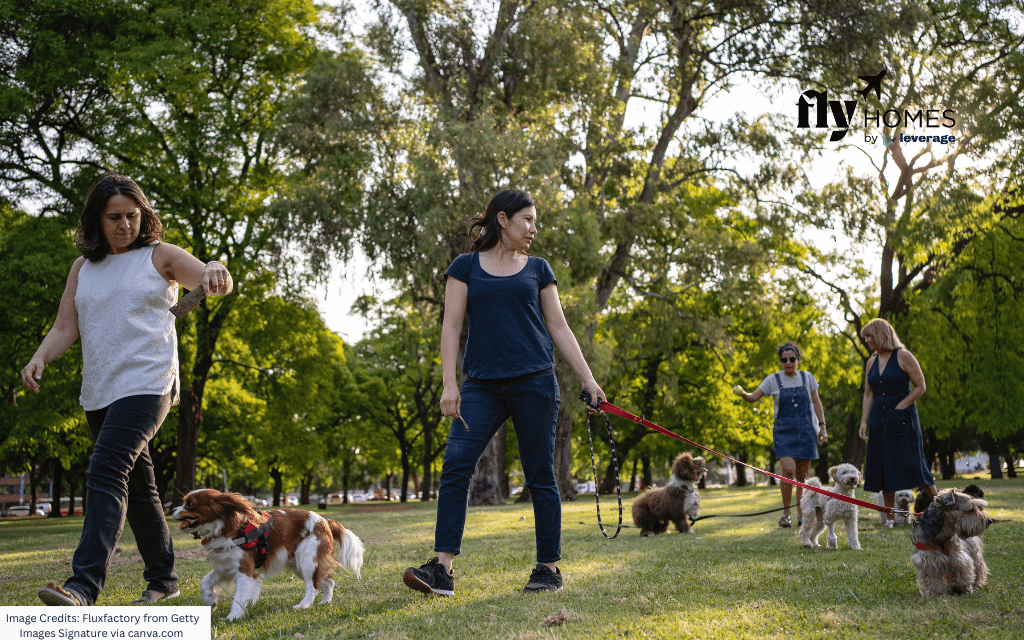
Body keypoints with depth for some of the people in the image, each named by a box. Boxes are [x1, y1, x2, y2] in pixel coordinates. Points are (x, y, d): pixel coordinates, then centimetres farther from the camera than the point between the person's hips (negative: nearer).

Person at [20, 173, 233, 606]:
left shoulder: (159, 256, 3)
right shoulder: (83, 267, 15)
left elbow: (219, 284, -6)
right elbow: (65, 329, 12)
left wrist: (215, 274, -31)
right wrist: (39, 359, -8)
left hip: (146, 385, -6)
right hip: (98, 392, 6)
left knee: (106, 474, -21)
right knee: (137, 486, 12)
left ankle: (84, 585, -29)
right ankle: (163, 579, 24)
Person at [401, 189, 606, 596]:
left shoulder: (537, 269, 13)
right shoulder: (466, 266, 9)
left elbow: (559, 328, 11)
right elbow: (451, 326, 4)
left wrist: (588, 380, 4)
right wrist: (448, 382, -7)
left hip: (533, 381, 0)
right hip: (482, 386, 0)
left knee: (540, 476, 1)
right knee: (454, 468, -12)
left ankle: (549, 568, 11)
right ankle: (443, 569, -10)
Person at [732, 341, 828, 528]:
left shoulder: (807, 377, 6)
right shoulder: (774, 380, 1)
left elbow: (816, 403, 12)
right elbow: (753, 397, -1)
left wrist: (822, 426, 7)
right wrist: (742, 393, -22)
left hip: (805, 429, 2)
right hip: (783, 429, -2)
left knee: (802, 474, 2)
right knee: (788, 469, -18)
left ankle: (801, 514, 13)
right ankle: (785, 513, -6)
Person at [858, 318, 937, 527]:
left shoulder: (903, 356, -6)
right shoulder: (871, 362, 12)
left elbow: (920, 386, -8)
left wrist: (899, 407, -14)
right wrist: (864, 422, 4)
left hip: (903, 416, -6)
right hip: (879, 418, 6)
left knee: (912, 462, -9)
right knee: (883, 466, 4)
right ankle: (891, 516, 10)